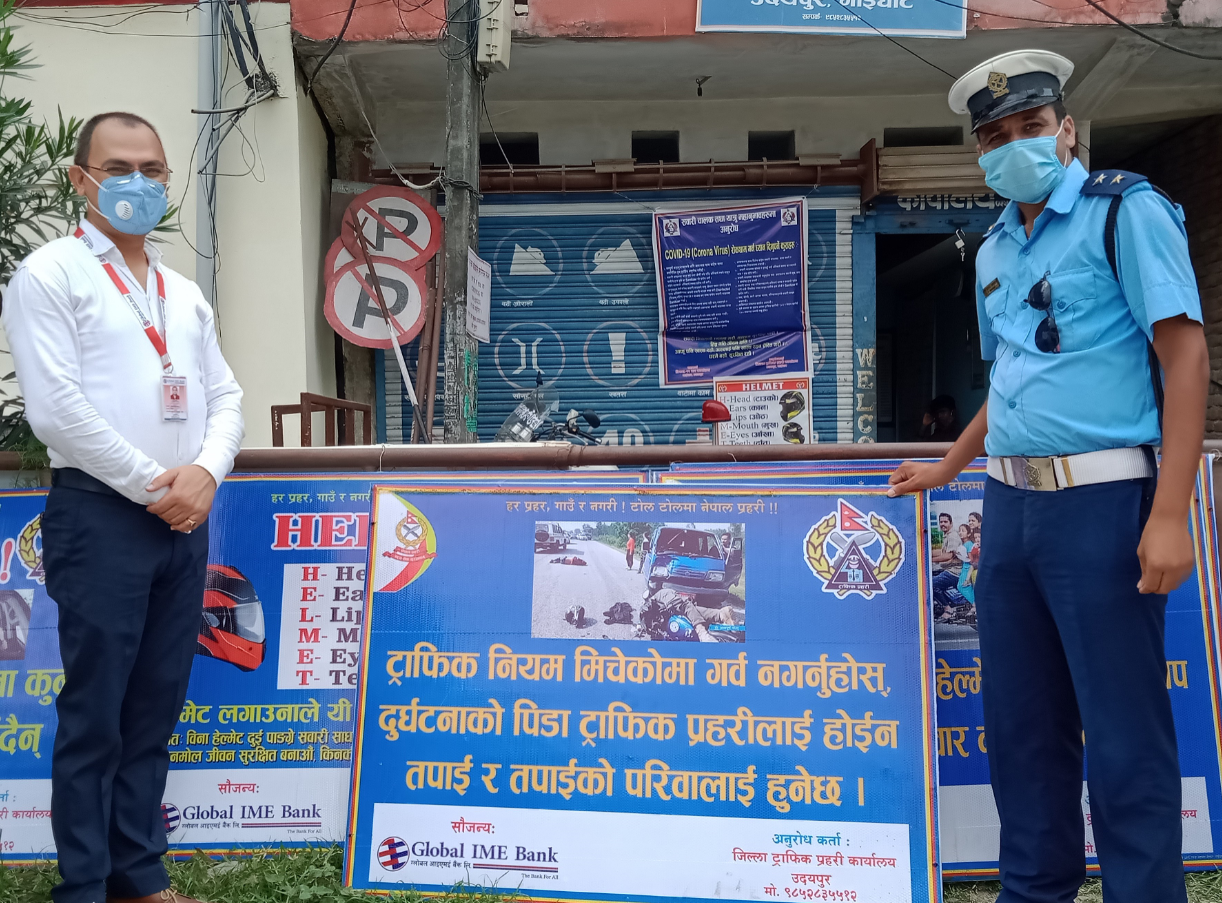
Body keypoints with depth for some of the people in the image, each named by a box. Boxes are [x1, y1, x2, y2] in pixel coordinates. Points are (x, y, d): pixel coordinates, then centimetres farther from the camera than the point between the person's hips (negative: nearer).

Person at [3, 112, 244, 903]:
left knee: (157, 707, 11)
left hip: (185, 520, 6)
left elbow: (225, 395, 13)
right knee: (95, 714, 1)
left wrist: (204, 472, -6)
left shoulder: (185, 292, 17)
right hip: (101, 517, -6)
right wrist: (152, 487, -13)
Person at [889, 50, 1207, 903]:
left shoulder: (1126, 210, -5)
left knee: (1124, 728, -1)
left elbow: (1187, 358, -12)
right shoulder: (995, 249, 15)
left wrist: (1170, 514, -19)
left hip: (1099, 502, -7)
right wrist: (946, 469, 30)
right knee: (1020, 718, 13)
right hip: (1009, 504, 7)